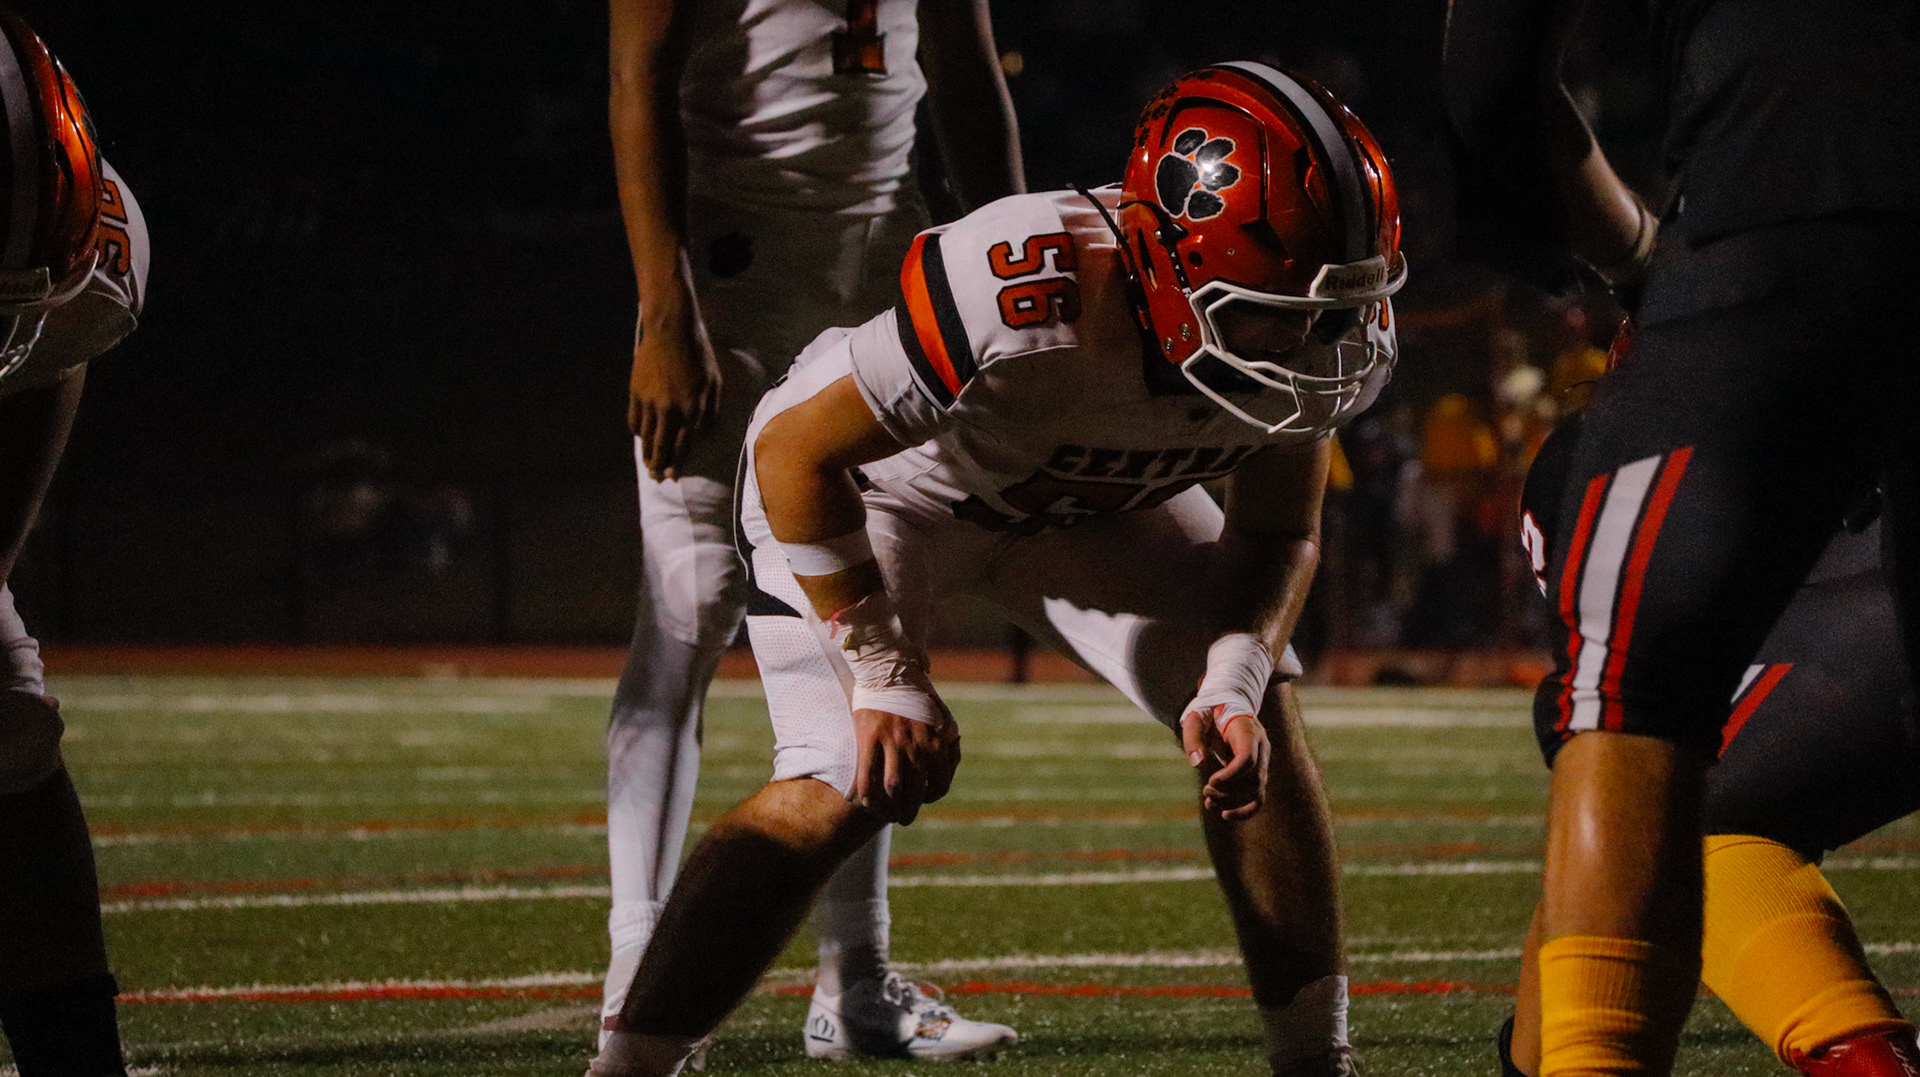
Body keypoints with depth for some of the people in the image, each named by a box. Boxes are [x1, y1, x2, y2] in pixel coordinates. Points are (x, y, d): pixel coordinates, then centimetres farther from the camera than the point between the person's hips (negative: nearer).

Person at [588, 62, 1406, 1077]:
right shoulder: (1029, 299, -44)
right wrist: (884, 676, -25)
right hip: (871, 468, -6)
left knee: (1257, 716, -4)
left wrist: (1232, 684, -24)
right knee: (845, 784, -23)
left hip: (1085, 493, 6)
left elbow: (1279, 532, -5)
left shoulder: (1328, 338, -25)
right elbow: (795, 454, -30)